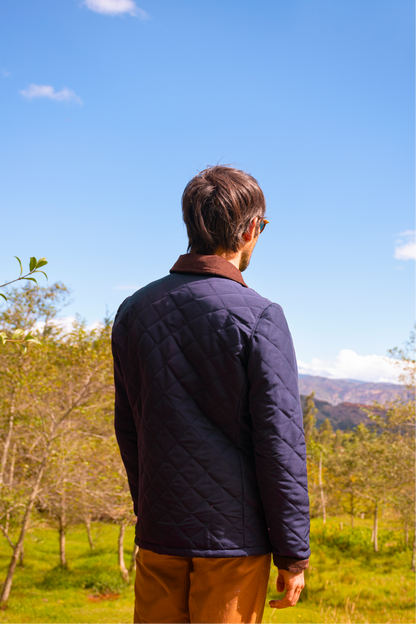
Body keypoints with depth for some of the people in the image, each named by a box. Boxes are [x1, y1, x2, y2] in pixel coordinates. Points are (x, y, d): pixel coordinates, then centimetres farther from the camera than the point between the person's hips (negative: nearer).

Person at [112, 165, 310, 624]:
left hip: (158, 533, 5)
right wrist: (293, 554, -4)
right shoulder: (258, 318, -13)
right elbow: (280, 444, -13)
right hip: (233, 535, -4)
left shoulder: (135, 311, 3)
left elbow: (128, 431, 9)